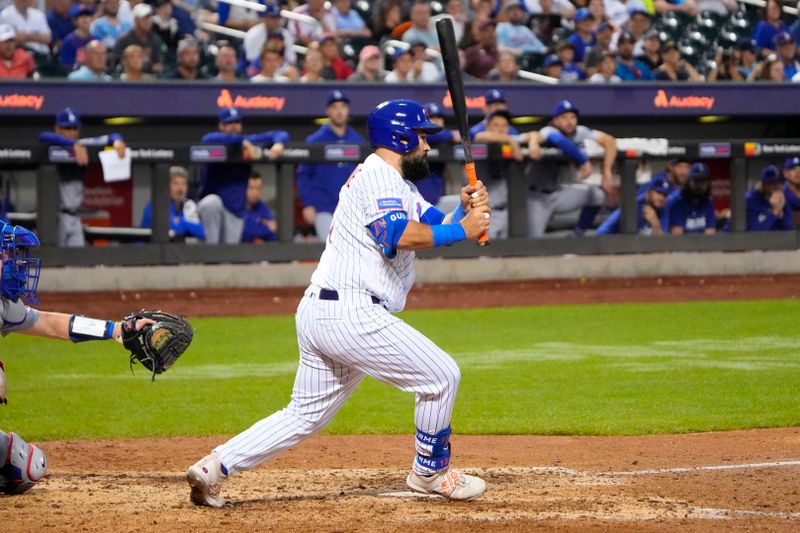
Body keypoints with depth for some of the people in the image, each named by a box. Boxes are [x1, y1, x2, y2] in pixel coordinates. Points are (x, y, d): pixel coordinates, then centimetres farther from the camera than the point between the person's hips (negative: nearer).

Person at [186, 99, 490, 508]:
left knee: (305, 415, 13)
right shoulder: (379, 175, -9)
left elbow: (436, 225, 17)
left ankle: (215, 466, 5)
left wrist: (466, 210, -3)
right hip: (351, 313, -11)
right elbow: (400, 235, -24)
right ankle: (431, 473, 12)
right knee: (441, 376, -1)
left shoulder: (398, 185, 24)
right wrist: (462, 230, -16)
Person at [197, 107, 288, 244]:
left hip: (236, 209, 4)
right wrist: (242, 142, -35)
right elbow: (209, 139, -32)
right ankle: (211, 247, -26)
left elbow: (280, 135, 3)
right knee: (212, 202, -38)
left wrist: (278, 144, -23)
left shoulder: (249, 142, 4)